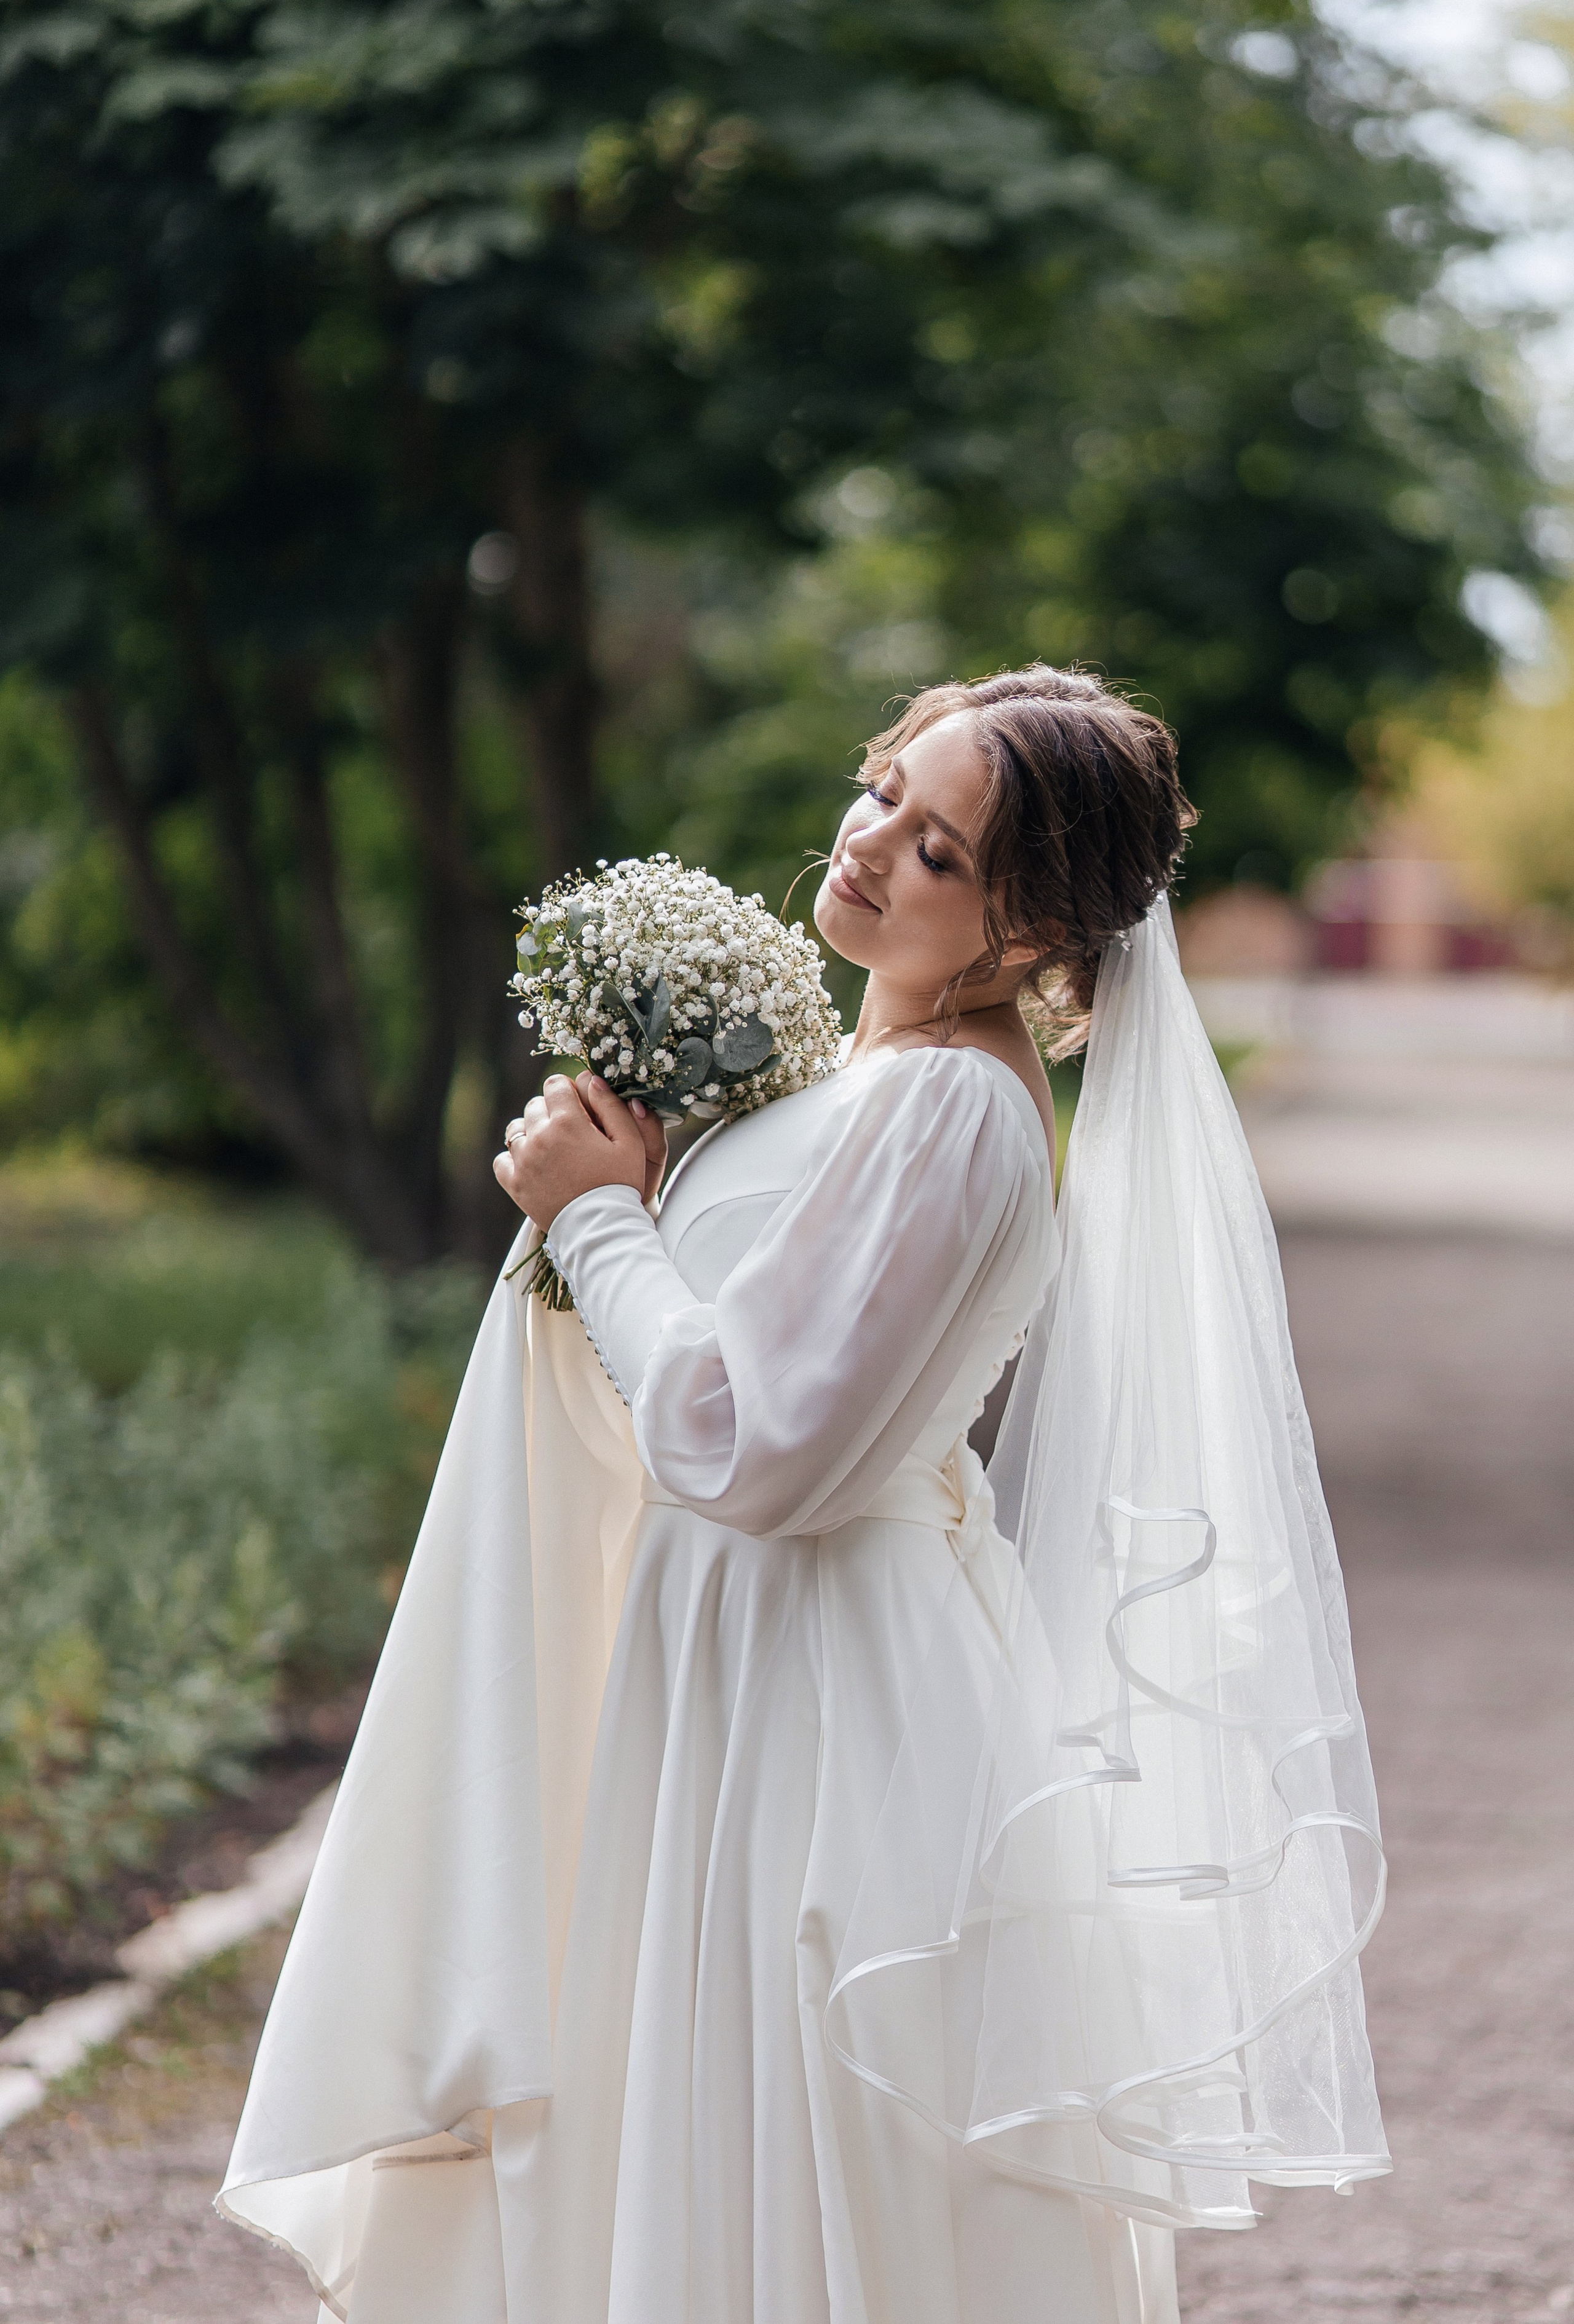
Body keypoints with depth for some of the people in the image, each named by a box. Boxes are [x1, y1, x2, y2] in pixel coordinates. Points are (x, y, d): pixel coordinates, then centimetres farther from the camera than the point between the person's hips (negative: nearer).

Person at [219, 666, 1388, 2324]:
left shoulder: (947, 1107, -22)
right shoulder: (891, 1068, 10)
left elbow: (753, 1450, -24)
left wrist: (597, 1219, -12)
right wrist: (623, 1201, 4)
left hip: (822, 1721, -10)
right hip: (763, 1684, 10)